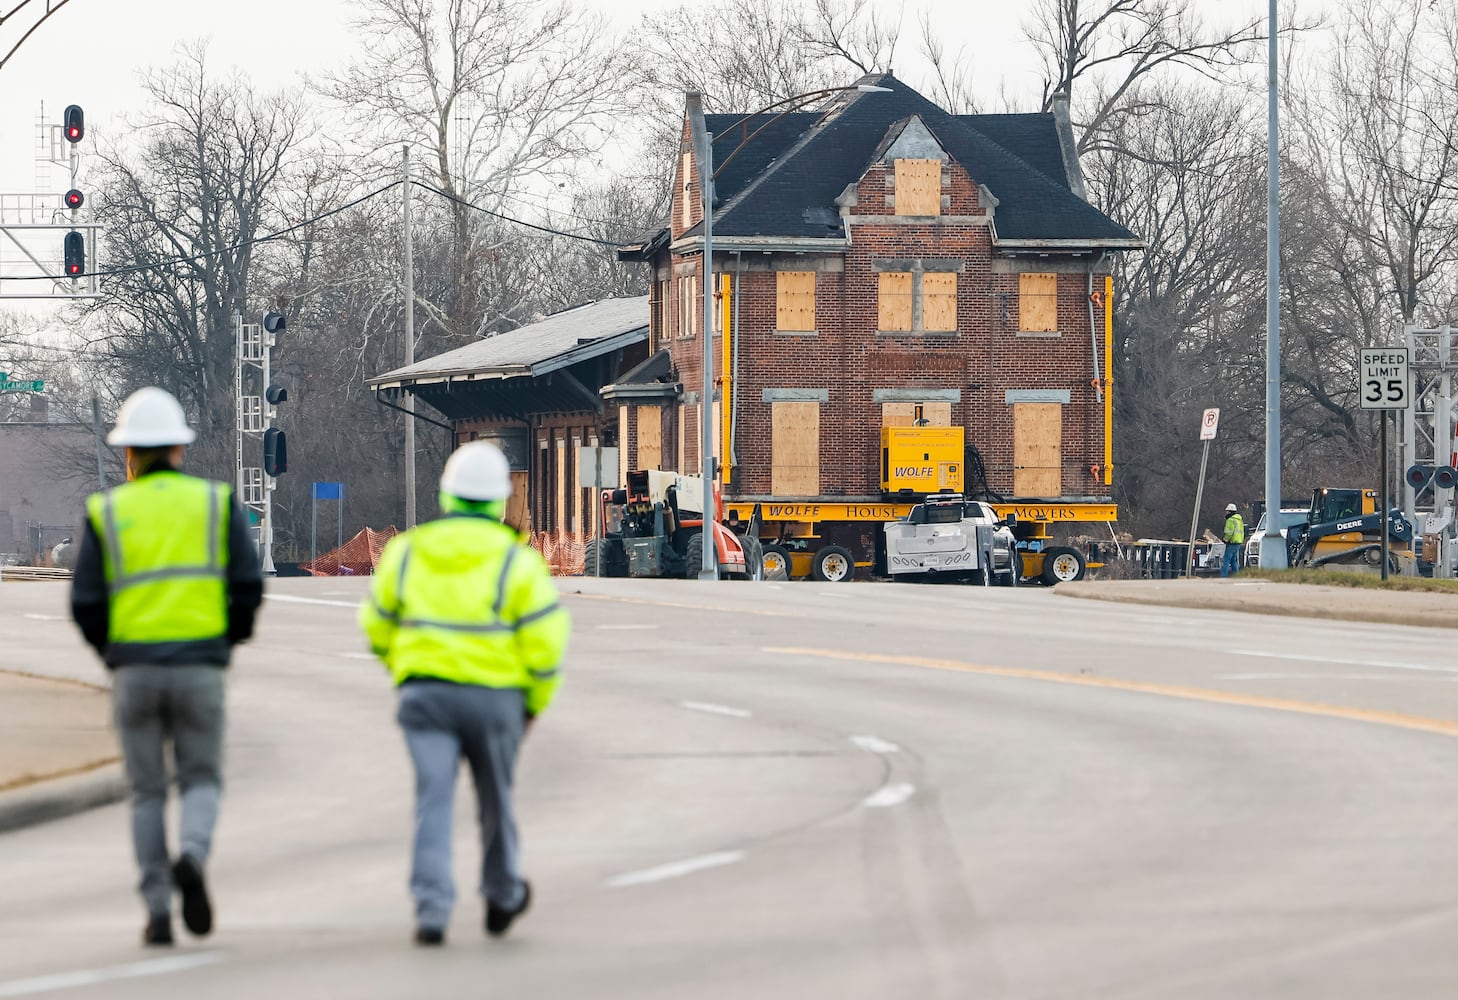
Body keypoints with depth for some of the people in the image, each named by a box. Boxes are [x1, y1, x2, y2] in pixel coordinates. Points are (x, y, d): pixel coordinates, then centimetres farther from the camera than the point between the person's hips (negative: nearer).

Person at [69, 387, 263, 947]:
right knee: (201, 781, 11)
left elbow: (86, 604, 0)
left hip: (133, 668, 0)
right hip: (200, 667, 0)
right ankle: (191, 859, -20)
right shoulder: (218, 503, 5)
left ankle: (158, 911, 5)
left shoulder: (106, 512, 4)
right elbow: (248, 586, -2)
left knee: (147, 792, 12)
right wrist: (230, 639, 16)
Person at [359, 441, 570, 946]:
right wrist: (535, 702, 7)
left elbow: (378, 625, 13)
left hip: (424, 695, 1)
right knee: (495, 797, 17)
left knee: (434, 800, -3)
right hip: (494, 696, -1)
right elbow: (545, 638, -7)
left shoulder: (406, 551, 3)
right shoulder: (517, 561, -5)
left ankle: (431, 909, -16)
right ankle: (502, 896, 35)